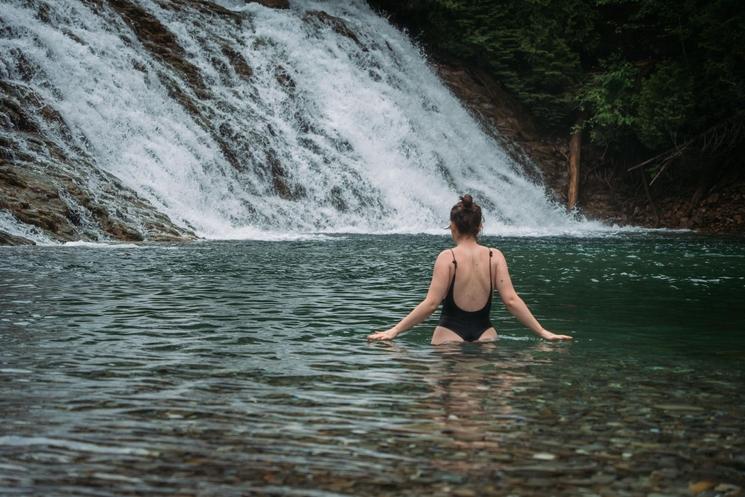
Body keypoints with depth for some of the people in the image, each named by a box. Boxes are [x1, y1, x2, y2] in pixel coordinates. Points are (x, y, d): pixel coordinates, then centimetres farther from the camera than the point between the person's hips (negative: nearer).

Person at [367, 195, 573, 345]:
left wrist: (395, 330, -10)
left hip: (450, 334, -3)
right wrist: (543, 332, -1)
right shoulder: (494, 256, 0)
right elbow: (511, 300, -6)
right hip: (484, 334, 3)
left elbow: (431, 303, -14)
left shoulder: (448, 257, -8)